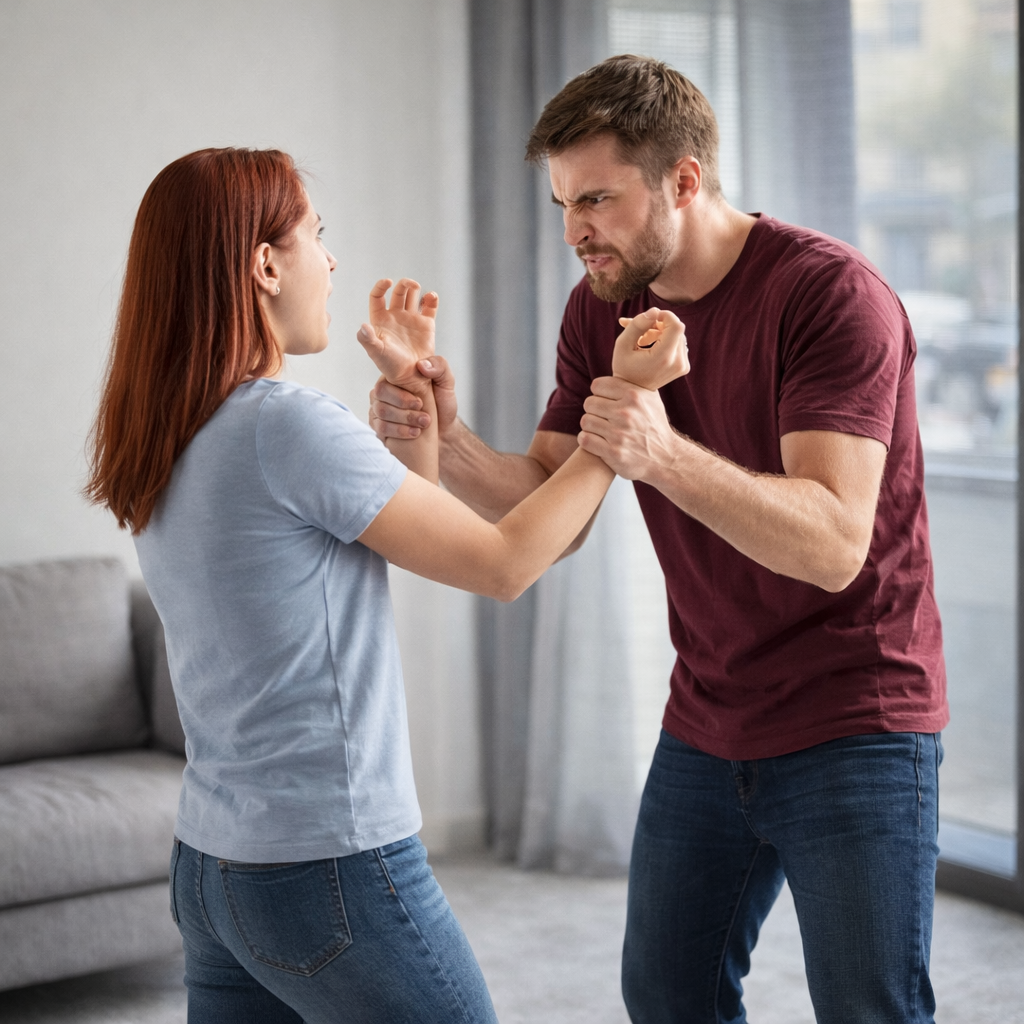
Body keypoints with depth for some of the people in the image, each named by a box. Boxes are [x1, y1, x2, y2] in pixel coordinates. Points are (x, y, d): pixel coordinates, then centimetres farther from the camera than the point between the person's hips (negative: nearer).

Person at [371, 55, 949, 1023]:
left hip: (854, 727, -6)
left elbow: (832, 545, -28)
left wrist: (665, 456, -42)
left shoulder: (829, 292, -19)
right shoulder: (602, 308, 3)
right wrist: (446, 443, -19)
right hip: (705, 726, 7)